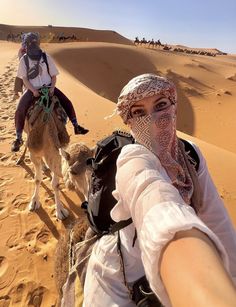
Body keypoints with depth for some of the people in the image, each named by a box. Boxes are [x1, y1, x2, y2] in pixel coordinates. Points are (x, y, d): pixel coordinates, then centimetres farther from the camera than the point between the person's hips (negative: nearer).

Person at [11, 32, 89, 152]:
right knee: (20, 110, -21)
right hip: (32, 89, -1)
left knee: (67, 102, -11)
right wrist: (33, 90, -17)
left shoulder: (46, 57, 0)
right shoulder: (24, 60, -2)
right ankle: (18, 138, -10)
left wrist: (52, 88, -12)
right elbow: (24, 79, -3)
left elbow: (53, 76, 4)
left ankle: (76, 126, 4)